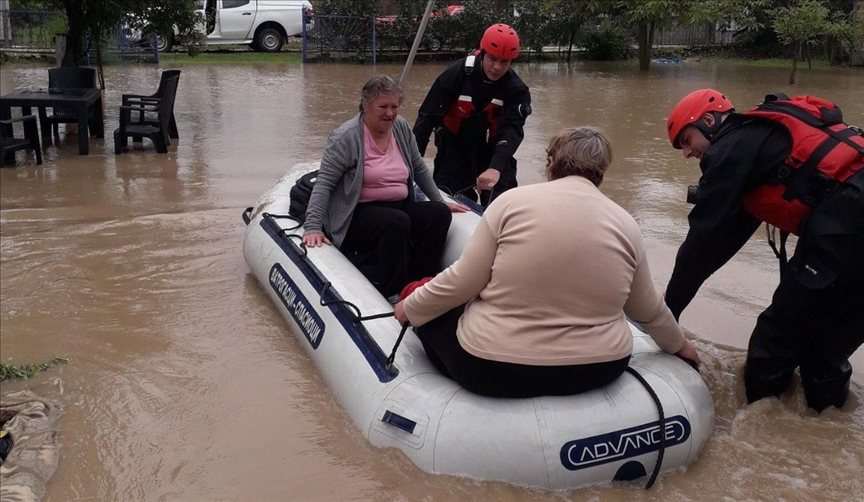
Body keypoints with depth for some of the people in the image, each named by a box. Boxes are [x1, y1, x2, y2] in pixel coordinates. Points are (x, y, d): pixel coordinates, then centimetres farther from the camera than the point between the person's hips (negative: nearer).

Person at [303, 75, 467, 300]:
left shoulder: (401, 128, 8)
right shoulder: (346, 137, -9)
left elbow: (420, 170, 20)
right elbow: (324, 183, -13)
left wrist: (441, 202, 20)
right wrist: (313, 227, -22)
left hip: (401, 206, 6)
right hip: (359, 213, -6)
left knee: (439, 214, -19)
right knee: (397, 222, -35)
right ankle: (394, 295, -26)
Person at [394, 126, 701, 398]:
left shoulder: (513, 201, -8)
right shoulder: (624, 222, 1)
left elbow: (463, 282, -8)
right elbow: (648, 310, 13)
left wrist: (410, 308, 9)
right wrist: (678, 345, 33)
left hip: (496, 369, -4)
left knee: (431, 309, 20)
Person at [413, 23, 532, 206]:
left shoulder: (516, 89, -20)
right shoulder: (457, 74, -24)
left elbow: (512, 129, -33)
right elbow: (428, 116, -21)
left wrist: (496, 168, -51)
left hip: (492, 148, 1)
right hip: (455, 144, -1)